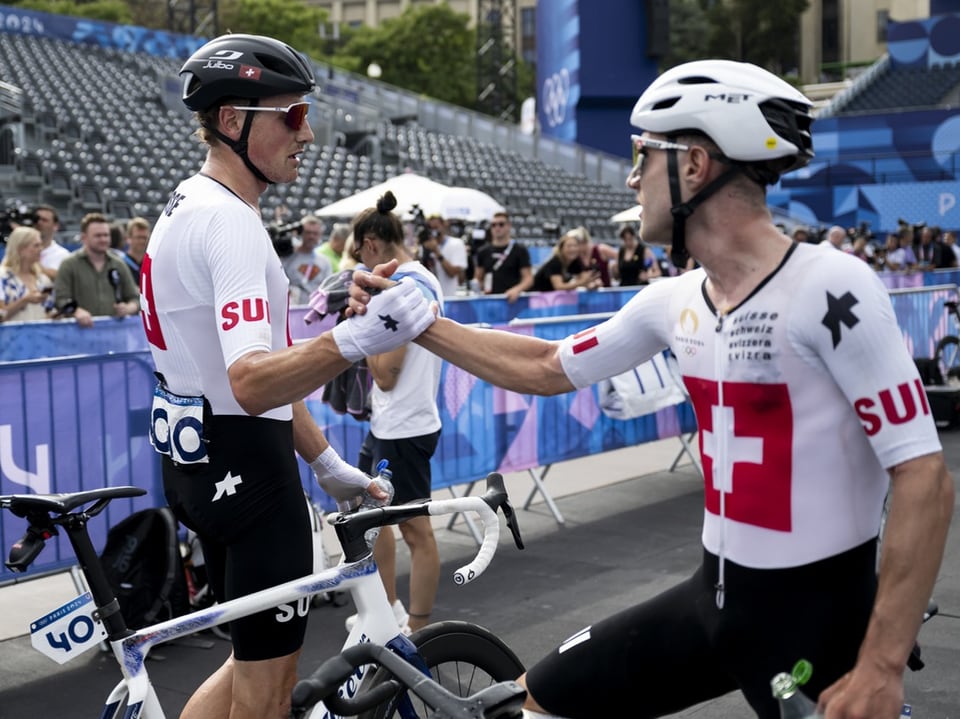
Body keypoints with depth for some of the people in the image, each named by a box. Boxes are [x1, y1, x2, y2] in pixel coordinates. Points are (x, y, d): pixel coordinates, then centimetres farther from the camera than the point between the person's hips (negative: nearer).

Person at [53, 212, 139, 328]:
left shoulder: (119, 265, 16)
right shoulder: (69, 265, 6)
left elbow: (135, 298, 17)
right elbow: (61, 299, -2)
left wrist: (129, 308, -6)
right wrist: (76, 311, -22)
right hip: (83, 328, -3)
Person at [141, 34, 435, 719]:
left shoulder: (190, 207, 13)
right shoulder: (231, 221, -20)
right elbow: (252, 385, -34)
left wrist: (326, 462, 18)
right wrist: (354, 340, -50)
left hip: (199, 460, 10)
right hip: (244, 461, -10)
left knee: (256, 660, 22)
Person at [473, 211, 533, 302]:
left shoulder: (520, 250, 0)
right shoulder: (484, 252, 11)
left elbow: (528, 278, -4)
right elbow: (478, 278, 19)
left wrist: (517, 289, -23)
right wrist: (481, 286, -2)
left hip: (511, 300, -3)